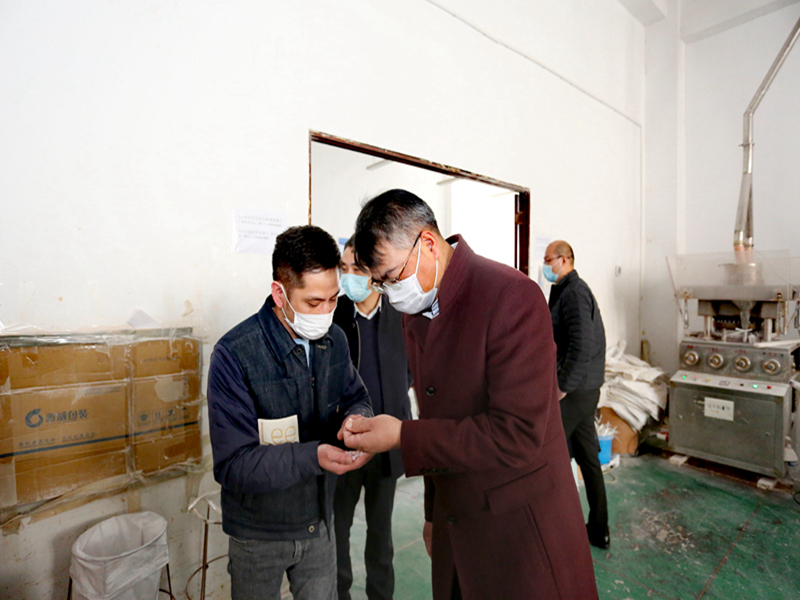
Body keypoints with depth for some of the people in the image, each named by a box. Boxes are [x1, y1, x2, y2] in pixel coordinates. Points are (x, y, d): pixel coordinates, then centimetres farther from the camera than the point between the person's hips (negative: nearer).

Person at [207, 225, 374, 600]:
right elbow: (232, 464, -24)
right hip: (259, 535, -4)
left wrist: (356, 417, -17)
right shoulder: (235, 354, -25)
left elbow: (355, 396, 6)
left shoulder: (334, 340, -8)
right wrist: (312, 457, -38)